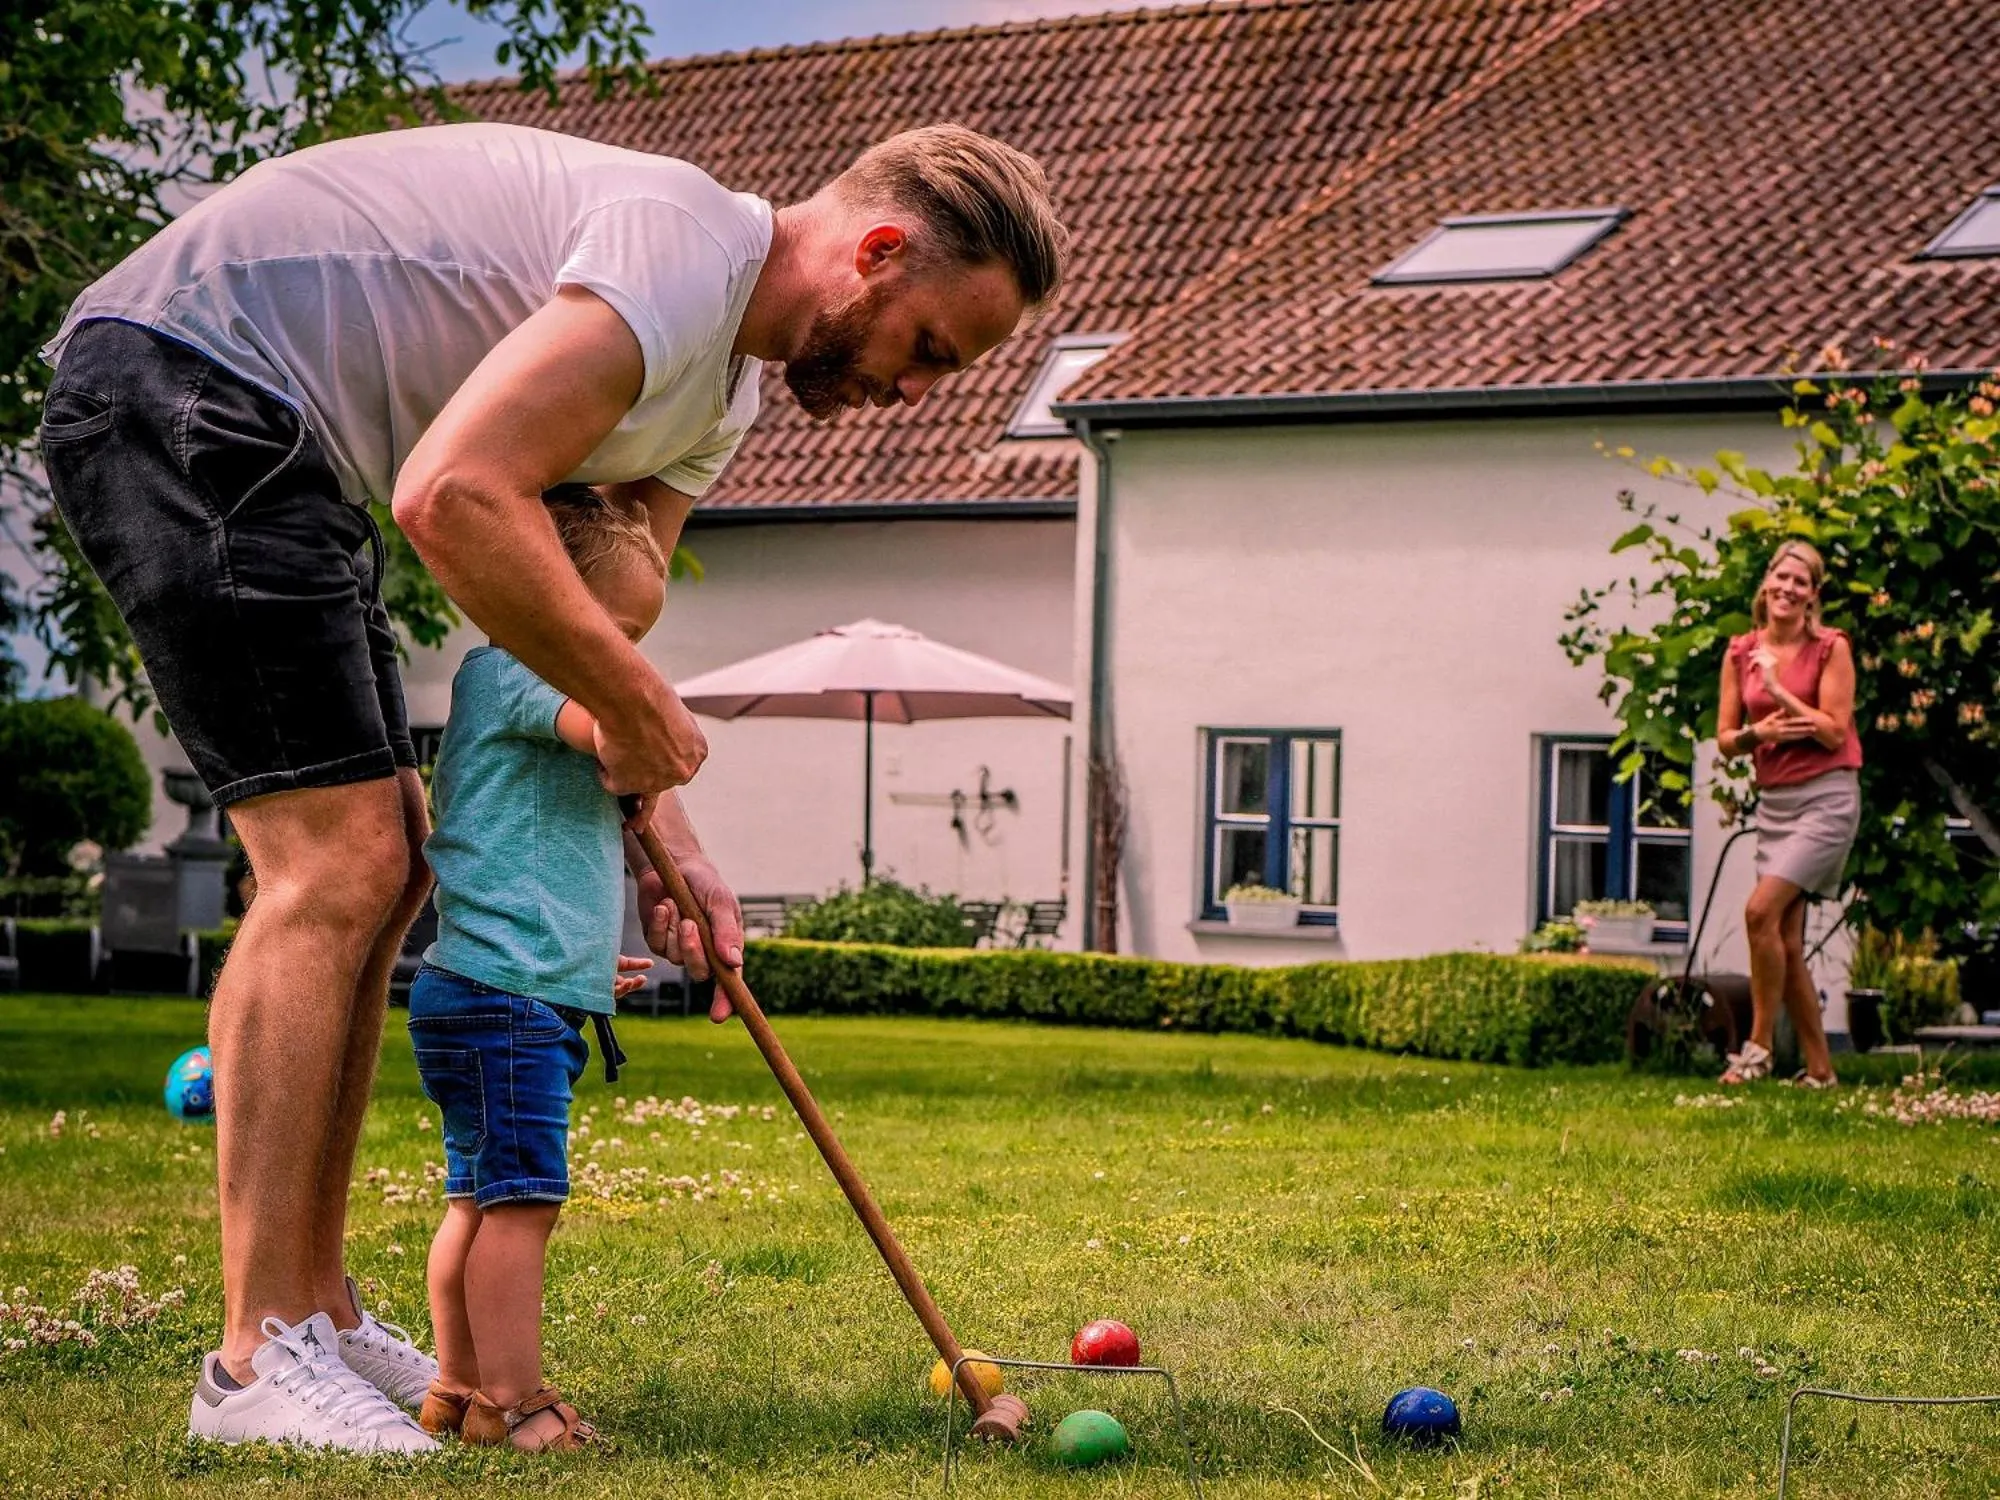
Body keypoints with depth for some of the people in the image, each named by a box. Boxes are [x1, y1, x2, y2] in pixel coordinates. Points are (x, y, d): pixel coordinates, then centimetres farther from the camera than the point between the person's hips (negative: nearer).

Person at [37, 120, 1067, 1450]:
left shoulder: (724, 389, 14)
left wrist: (668, 842, 5)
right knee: (337, 864, -14)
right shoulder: (686, 247, -20)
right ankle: (258, 1363, -11)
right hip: (180, 389, -11)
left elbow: (603, 614, 17)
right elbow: (456, 499, -29)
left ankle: (316, 1312, 18)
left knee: (386, 863, 12)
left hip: (275, 453, 11)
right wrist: (640, 706, -19)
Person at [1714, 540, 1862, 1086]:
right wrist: (1757, 733, -13)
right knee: (1787, 942, 3)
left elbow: (1834, 732, -12)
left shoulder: (1831, 648, -4)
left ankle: (1759, 1044, -11)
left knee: (1762, 911, -21)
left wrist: (1778, 689, -15)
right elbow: (1725, 738, 7)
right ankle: (1819, 1068, 9)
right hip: (1773, 801, 6)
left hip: (1826, 796, -6)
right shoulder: (1741, 653, 8)